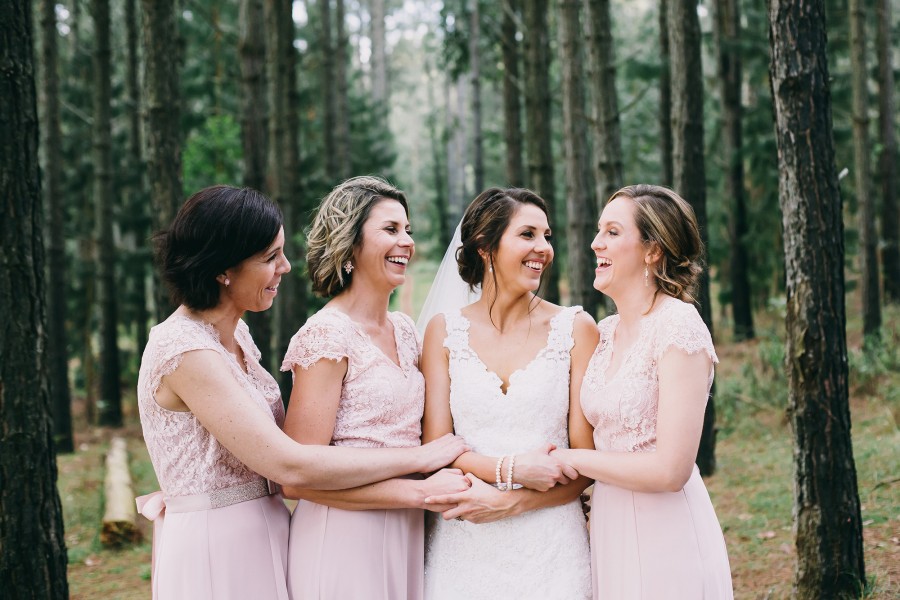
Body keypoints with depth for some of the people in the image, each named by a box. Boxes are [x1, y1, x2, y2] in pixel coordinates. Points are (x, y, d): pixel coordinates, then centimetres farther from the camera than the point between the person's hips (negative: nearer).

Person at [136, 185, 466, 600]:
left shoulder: (234, 332, 6)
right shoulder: (185, 351, -22)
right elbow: (289, 466, -26)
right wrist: (422, 457, -19)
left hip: (262, 537, 8)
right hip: (216, 550, -8)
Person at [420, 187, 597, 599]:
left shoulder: (575, 329, -2)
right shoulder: (445, 331, 1)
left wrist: (509, 502, -15)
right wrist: (510, 469, -17)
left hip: (551, 547, -1)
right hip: (463, 546, 1)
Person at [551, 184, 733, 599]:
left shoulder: (679, 329, -15)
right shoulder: (605, 332, 6)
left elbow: (670, 470, -21)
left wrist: (567, 459, -12)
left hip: (664, 537, -7)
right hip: (610, 530, 7)